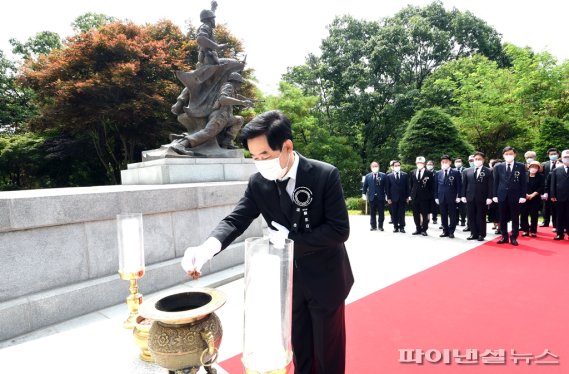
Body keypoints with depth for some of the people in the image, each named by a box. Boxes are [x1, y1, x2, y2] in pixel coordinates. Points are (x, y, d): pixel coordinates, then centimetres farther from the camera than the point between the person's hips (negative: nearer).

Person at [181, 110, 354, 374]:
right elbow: (235, 220, -13)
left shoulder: (325, 175, -20)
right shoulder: (258, 183, -9)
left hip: (325, 280, -3)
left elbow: (339, 230, -20)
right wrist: (207, 248, -33)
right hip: (288, 280, 3)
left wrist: (290, 238, -24)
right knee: (300, 348, 22)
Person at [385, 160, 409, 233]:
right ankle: (395, 227, 14)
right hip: (393, 198, 0)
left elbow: (407, 186, 5)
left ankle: (402, 227, 9)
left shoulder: (405, 175, 4)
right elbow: (387, 188, 2)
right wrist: (388, 198, -4)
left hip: (402, 197, 0)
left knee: (402, 213, 3)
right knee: (394, 214, 5)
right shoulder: (389, 176, 2)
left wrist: (407, 196, 0)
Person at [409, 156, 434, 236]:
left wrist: (430, 196, -7)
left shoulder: (429, 173, -2)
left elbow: (431, 186, -1)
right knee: (416, 214, 9)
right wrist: (410, 195, 6)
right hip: (415, 196, 4)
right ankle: (418, 229, 19)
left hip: (425, 197, -3)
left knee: (425, 214, 3)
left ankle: (424, 230, 11)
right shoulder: (412, 173, 9)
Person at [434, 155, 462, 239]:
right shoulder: (438, 174, 8)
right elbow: (436, 187, 9)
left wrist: (458, 196, -9)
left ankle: (451, 232, 11)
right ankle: (445, 231, 16)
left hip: (452, 198, -3)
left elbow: (459, 186, -2)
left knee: (452, 215, 3)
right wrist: (436, 197, 4)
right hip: (441, 198, 3)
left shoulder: (456, 173, 0)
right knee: (443, 215, 8)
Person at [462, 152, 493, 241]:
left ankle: (481, 235, 13)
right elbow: (464, 185, 9)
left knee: (481, 217, 4)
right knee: (471, 217, 6)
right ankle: (473, 234, 15)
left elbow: (490, 186, -3)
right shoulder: (467, 171, 9)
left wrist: (489, 197, -10)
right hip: (470, 198, 3)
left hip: (482, 198, -3)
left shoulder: (488, 171, 2)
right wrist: (463, 196, 2)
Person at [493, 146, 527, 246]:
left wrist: (523, 196, -7)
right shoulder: (498, 167, 5)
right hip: (502, 196, 2)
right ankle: (504, 237, 16)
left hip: (515, 196, -1)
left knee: (515, 218, 5)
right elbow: (495, 182, 7)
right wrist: (495, 195, 0)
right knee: (503, 218, 7)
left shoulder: (521, 166, 1)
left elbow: (524, 182, 0)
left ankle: (514, 238, 14)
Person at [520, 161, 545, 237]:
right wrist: (525, 194, -10)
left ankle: (533, 231, 10)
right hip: (524, 198, 1)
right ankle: (525, 230, 11)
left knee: (534, 215, 1)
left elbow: (541, 187, -5)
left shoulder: (541, 176, 3)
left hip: (535, 199, -1)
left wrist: (532, 195, -14)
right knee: (524, 215, 1)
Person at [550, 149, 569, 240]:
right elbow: (553, 184, 5)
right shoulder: (556, 170, 8)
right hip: (560, 197, 1)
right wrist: (553, 195, -3)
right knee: (560, 216, 7)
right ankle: (560, 233, 12)